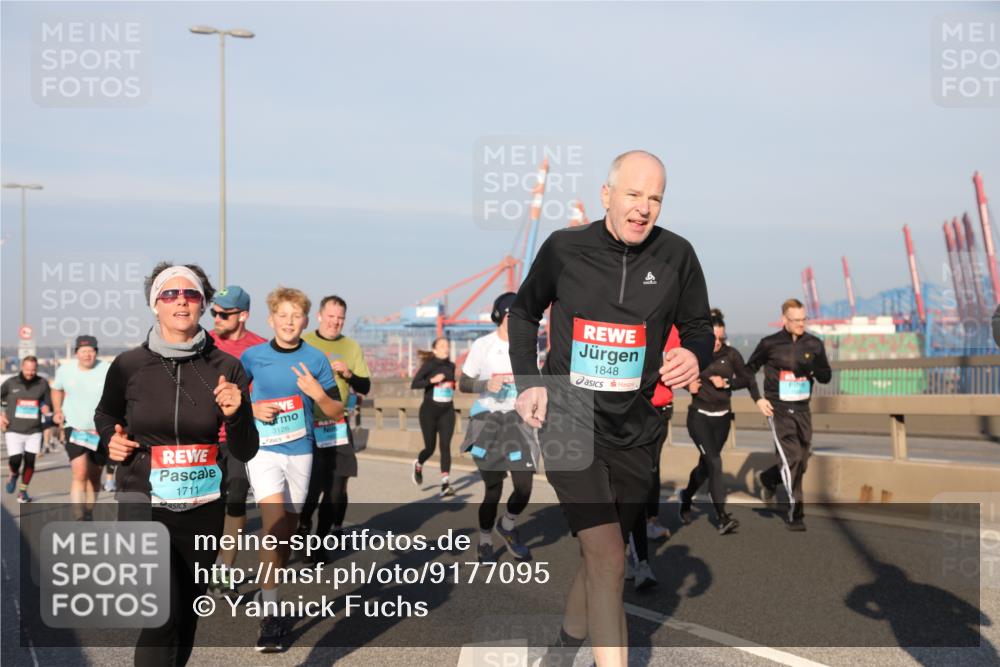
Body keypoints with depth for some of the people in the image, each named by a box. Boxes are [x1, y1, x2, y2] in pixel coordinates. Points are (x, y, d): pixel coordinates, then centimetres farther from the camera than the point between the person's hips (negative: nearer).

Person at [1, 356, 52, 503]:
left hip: (34, 431, 1)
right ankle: (14, 474, 25)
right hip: (14, 430, -1)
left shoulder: (42, 383, 0)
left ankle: (23, 491, 21)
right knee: (15, 460, -12)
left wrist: (46, 408, -13)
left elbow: (48, 402, 10)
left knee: (30, 461, 0)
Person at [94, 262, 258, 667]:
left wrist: (235, 414, -19)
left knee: (187, 617, 14)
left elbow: (245, 452, -1)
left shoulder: (226, 368, -3)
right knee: (162, 616, -18)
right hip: (143, 506, -2)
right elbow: (106, 416, 17)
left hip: (203, 509, 2)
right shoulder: (129, 365, -5)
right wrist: (111, 440, -4)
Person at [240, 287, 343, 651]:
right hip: (263, 448, -3)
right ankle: (270, 616, -18)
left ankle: (269, 591, 33)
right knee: (274, 520, -19)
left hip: (300, 450, 3)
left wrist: (318, 393, -14)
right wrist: (252, 409, -9)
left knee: (288, 528, 12)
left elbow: (337, 412, 5)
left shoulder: (316, 359, 1)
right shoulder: (252, 356, -1)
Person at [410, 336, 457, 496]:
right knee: (430, 447, 4)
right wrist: (432, 380, -28)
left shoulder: (451, 366, 7)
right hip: (429, 411, -3)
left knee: (446, 446, -9)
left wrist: (454, 386, 5)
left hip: (447, 412, 3)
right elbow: (414, 384, -17)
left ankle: (445, 484, -11)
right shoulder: (428, 365, -8)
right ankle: (418, 465, 39)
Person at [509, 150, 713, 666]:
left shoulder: (676, 255, -2)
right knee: (608, 558, -17)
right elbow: (524, 312, 13)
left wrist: (694, 355, -14)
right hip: (568, 418, -3)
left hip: (635, 429, 3)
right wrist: (528, 381, 1)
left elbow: (699, 328, 10)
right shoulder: (564, 248, -4)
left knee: (599, 556, 15)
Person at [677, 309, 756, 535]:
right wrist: (687, 385, -10)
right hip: (699, 416, -3)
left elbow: (747, 379, 5)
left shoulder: (731, 354, -3)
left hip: (722, 418, 3)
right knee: (714, 463, -15)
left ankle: (686, 497, 43)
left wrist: (727, 383, -12)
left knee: (706, 464, 15)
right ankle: (722, 517, -15)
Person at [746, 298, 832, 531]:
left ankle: (767, 478, 41)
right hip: (779, 411, -4)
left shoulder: (814, 345, 3)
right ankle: (795, 514, -4)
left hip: (802, 410, 5)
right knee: (792, 460, -13)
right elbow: (749, 370, 7)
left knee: (801, 463, 12)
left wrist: (812, 368, -16)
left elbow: (827, 377, 6)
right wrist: (758, 399, -3)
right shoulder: (770, 344, -5)